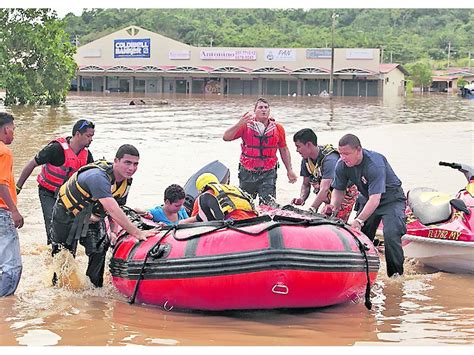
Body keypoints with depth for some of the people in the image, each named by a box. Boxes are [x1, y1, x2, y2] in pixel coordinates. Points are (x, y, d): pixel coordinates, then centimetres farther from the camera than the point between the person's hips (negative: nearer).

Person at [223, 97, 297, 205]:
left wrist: (289, 170, 9)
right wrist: (239, 124, -25)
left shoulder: (278, 128, 2)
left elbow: (284, 149, 12)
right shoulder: (246, 126, -3)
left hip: (268, 174, 0)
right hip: (247, 173, 1)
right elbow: (226, 137, -11)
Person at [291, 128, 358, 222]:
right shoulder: (306, 160, -6)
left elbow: (324, 189, -38)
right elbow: (306, 184, 3)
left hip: (345, 195, -8)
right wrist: (302, 198, -18)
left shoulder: (329, 159, -31)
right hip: (330, 197, 8)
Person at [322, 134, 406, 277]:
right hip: (367, 199, 7)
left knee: (391, 233, -25)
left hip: (390, 199, -7)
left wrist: (359, 220, -48)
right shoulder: (342, 165, -14)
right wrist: (333, 205, -23)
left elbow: (375, 199, -41)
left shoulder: (375, 164, -36)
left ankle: (396, 274, -12)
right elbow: (338, 189, -1)